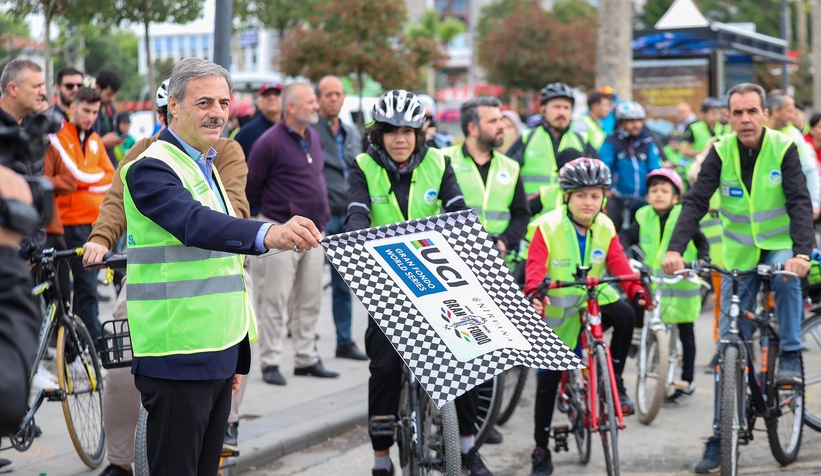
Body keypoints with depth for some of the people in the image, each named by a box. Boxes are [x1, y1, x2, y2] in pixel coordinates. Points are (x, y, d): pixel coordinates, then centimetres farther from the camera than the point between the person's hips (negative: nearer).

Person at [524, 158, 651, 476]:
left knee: (624, 314, -30)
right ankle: (541, 449, 12)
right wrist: (534, 295, -42)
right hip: (557, 312, -2)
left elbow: (619, 264, -7)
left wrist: (637, 291, -25)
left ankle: (615, 383, -10)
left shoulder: (605, 228, -2)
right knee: (548, 379, -1)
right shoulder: (547, 227, -13)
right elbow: (535, 267, -22)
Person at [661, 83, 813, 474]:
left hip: (779, 246, -2)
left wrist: (801, 252, -37)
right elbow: (696, 201, -17)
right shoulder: (721, 152, -9)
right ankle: (721, 435, 6)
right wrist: (675, 249, -32)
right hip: (738, 256, 2)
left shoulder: (783, 149, -13)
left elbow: (800, 203, -21)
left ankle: (791, 357, -22)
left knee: (786, 274, -39)